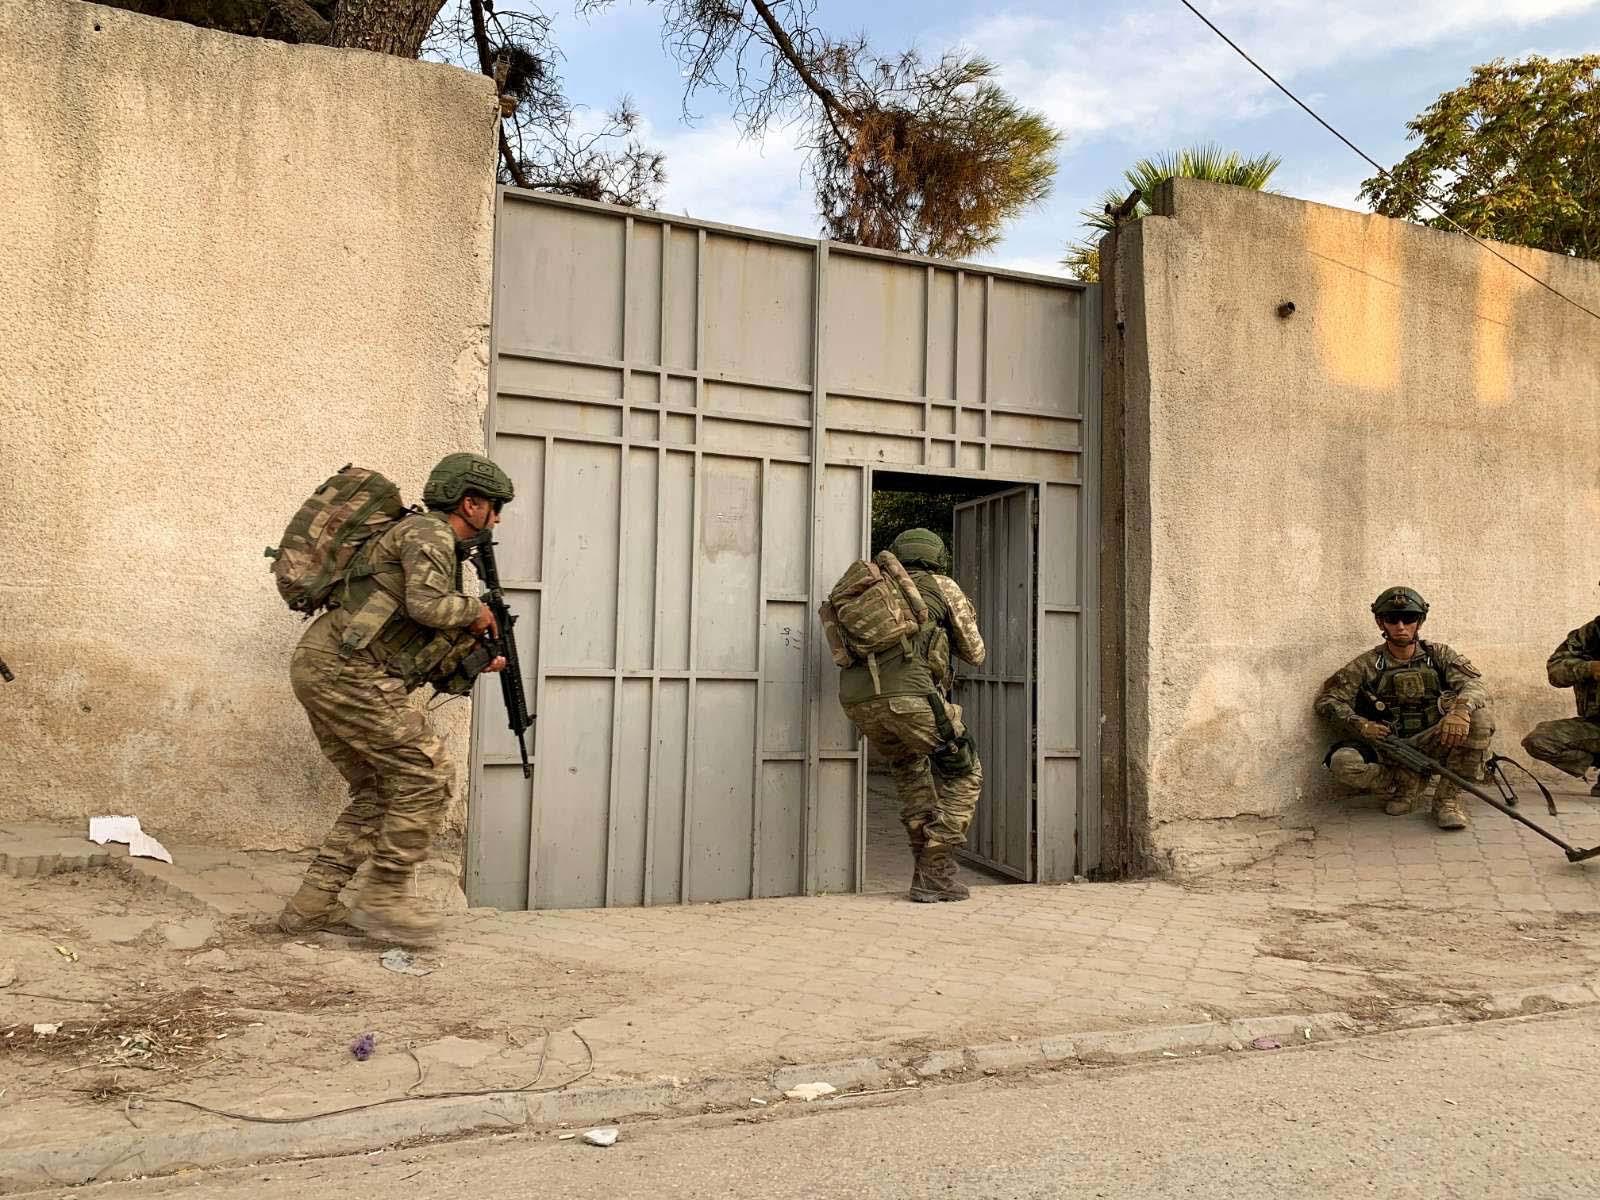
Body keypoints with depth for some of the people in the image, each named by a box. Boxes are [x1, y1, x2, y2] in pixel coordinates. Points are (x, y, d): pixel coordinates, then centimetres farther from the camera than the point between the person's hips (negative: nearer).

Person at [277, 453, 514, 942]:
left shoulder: (441, 549, 25)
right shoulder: (428, 533, -4)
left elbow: (422, 655, 23)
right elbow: (427, 605, -22)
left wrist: (473, 661, 10)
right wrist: (476, 611, -4)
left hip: (317, 671, 10)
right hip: (345, 669, -10)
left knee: (378, 791, 15)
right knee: (428, 776, -6)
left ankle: (311, 906, 15)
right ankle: (383, 898, -1)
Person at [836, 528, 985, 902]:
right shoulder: (943, 587, 18)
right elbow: (974, 653, 25)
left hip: (858, 699, 5)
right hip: (908, 693, -5)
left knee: (909, 767, 29)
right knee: (963, 774, 13)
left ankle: (925, 866, 25)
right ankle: (935, 874, 6)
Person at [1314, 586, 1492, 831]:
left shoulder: (1438, 655, 4)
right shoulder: (1367, 666, 1)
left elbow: (1474, 684, -12)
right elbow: (1326, 701, 1)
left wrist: (1461, 708, -36)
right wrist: (1360, 724, -17)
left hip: (1433, 743, 1)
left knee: (1478, 716, -26)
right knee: (1342, 762, -29)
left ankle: (1447, 800, -16)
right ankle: (1409, 784, -2)